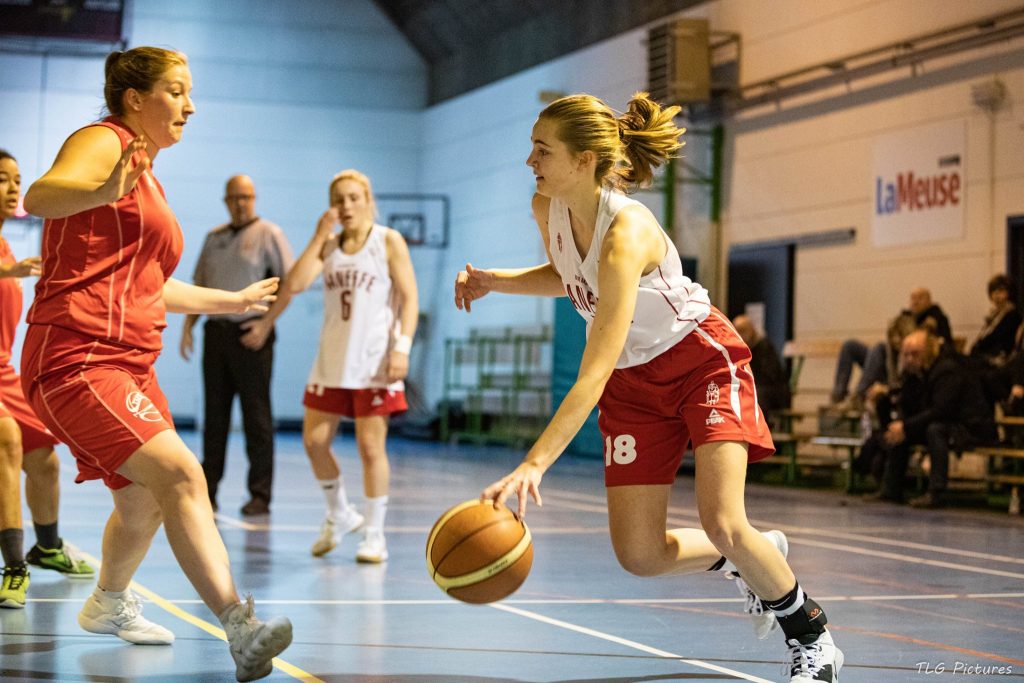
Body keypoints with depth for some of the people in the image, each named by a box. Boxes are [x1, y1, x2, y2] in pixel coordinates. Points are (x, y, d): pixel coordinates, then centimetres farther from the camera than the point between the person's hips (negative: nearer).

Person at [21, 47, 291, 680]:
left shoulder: (149, 179, 22)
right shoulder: (104, 141, -5)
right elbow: (41, 195, -27)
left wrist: (232, 300, 40)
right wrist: (103, 192, -47)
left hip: (130, 365, 10)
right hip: (76, 360, -10)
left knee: (146, 501, 23)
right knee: (180, 474, -25)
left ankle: (109, 605, 48)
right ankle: (240, 625, -34)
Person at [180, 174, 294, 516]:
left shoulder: (269, 234, -1)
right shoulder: (214, 237, 15)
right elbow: (200, 286, 20)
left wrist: (266, 323, -15)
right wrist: (188, 325, 9)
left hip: (250, 334, -5)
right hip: (216, 331, 5)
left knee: (256, 415, -2)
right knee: (214, 414, 7)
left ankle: (260, 495, 3)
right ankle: (207, 492, 13)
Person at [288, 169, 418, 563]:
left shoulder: (388, 242, -1)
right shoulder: (328, 245, 11)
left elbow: (409, 297, -6)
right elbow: (295, 284, -4)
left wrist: (403, 347, -16)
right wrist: (319, 236, -7)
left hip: (374, 363, -5)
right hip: (332, 362, 5)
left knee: (371, 446, -4)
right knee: (314, 441, 4)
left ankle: (374, 534, 6)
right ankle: (339, 515, 26)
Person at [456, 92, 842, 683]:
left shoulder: (626, 233, -34)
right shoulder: (547, 209, -11)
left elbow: (594, 373, -40)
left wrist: (534, 464, -48)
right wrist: (495, 281, -5)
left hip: (704, 360, -7)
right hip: (635, 378, 7)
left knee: (722, 523, -22)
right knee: (640, 556, -2)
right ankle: (757, 557, 27)